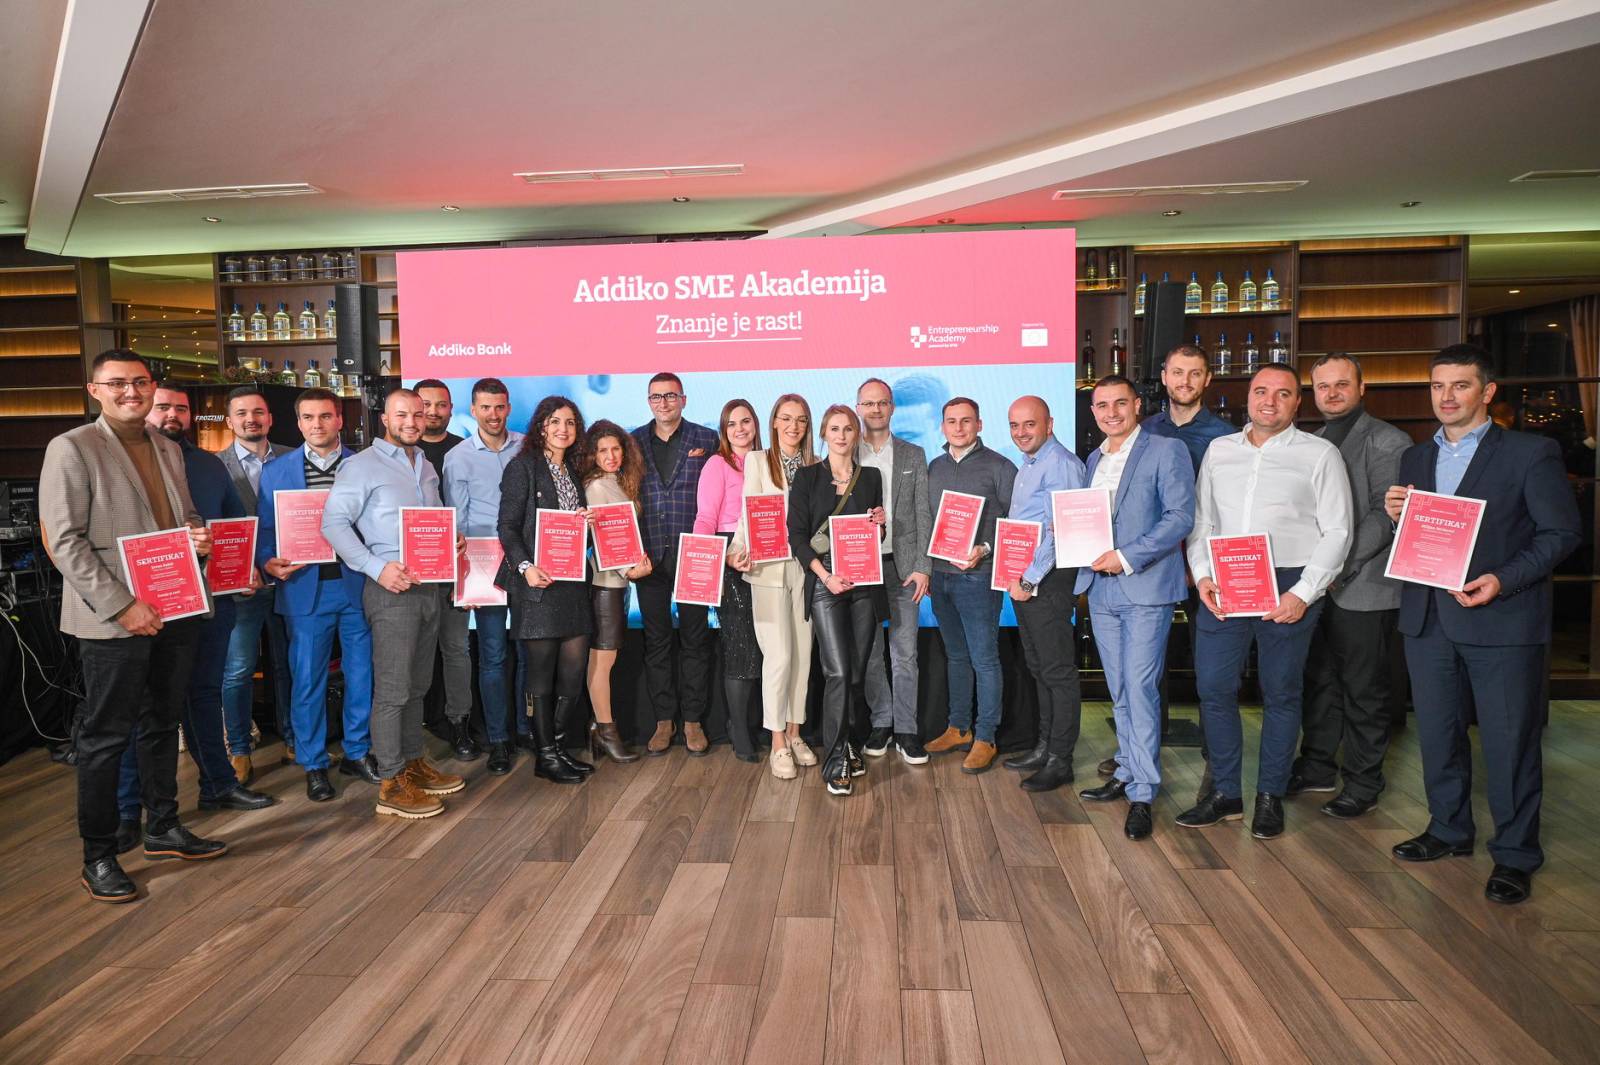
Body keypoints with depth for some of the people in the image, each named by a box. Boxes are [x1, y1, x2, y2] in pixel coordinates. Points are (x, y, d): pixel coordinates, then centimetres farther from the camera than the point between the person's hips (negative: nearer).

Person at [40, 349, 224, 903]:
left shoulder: (168, 449, 13)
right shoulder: (71, 448, -7)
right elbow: (64, 543, -12)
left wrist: (199, 533, -1)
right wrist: (122, 605, -19)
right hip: (114, 620, -6)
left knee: (163, 723, 17)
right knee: (105, 736, 2)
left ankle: (164, 828, 31)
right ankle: (98, 857, 15)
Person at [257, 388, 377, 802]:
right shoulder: (276, 471, 5)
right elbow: (266, 530, 5)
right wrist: (269, 563, -13)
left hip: (357, 584, 1)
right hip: (305, 588, -1)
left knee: (361, 673, 9)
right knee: (307, 680, 5)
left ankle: (357, 752, 26)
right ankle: (313, 764, 20)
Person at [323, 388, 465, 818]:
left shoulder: (426, 467, 17)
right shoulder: (361, 466, -6)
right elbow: (334, 523, -13)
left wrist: (453, 538, 4)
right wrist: (378, 568, -21)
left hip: (429, 585, 7)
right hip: (391, 588, -7)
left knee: (417, 685, 15)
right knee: (393, 690, -5)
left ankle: (413, 763, 27)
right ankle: (391, 785, 3)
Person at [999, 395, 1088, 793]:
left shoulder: (1060, 464, -13)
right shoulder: (1027, 466, 18)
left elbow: (1059, 533, -20)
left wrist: (1030, 580, -16)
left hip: (1049, 581, -9)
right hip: (1024, 581, 10)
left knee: (1058, 672, -2)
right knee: (1038, 668, 15)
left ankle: (1060, 761, 5)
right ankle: (1044, 747, 25)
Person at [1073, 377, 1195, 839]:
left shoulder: (1166, 450, -5)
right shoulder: (1094, 458, 16)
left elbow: (1181, 516, -13)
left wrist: (1127, 557, -19)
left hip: (1146, 588, -7)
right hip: (1101, 589, 7)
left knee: (1141, 689, -7)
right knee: (1119, 691, 14)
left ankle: (1142, 795, 0)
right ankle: (1128, 774, 27)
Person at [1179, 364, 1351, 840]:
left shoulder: (1320, 454, 2)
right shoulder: (1218, 450, 13)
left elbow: (1336, 532, -2)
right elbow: (1201, 520, 13)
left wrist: (1303, 594, -11)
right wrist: (1203, 576, -2)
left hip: (1289, 588, -3)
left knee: (1281, 693, 6)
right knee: (1213, 687, 2)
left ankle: (1270, 797, 20)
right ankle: (1225, 794, 16)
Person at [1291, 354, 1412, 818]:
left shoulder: (1388, 442, -7)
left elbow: (1386, 514, -15)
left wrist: (1341, 564, -20)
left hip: (1363, 587, -6)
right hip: (1315, 585, 6)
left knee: (1363, 689, 5)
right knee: (1319, 680, 15)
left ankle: (1363, 782, 18)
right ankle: (1318, 766, 29)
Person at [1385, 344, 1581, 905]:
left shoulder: (1530, 453, -2)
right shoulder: (1415, 458, 14)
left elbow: (1562, 532, -5)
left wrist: (1503, 580, -18)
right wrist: (1395, 514, -6)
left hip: (1502, 620, -5)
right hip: (1427, 619, 5)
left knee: (1509, 742, 3)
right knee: (1438, 733, 14)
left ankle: (1515, 854, 17)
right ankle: (1449, 829, 30)